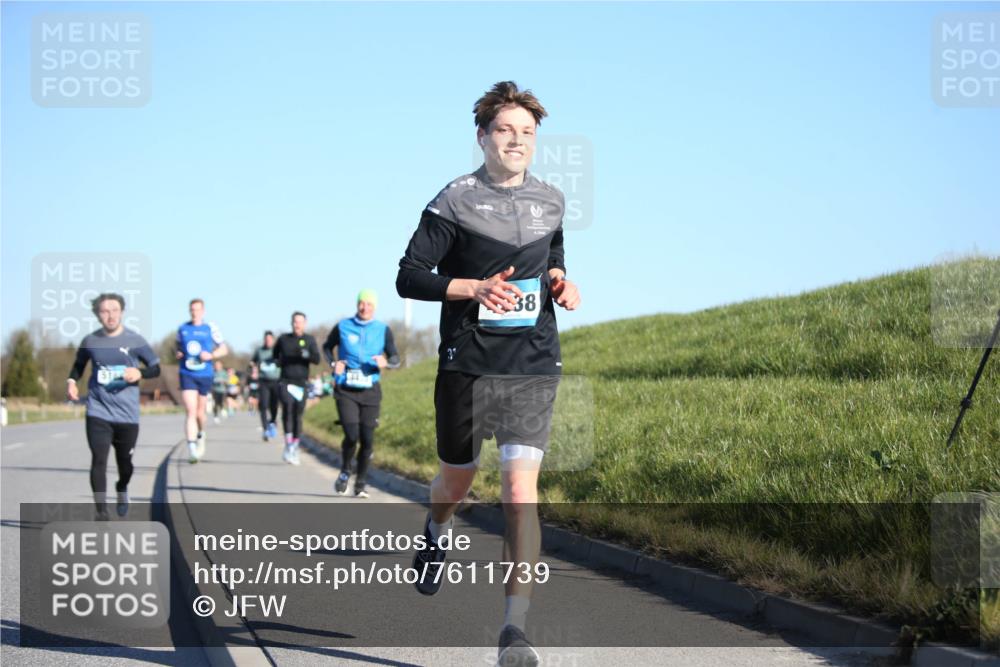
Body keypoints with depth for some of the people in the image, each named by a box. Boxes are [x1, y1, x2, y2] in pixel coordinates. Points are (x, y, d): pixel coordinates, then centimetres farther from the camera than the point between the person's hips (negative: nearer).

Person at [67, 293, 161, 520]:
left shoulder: (134, 340, -4)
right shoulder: (90, 341, 0)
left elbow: (156, 368, 4)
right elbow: (79, 365, 19)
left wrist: (140, 372, -17)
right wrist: (71, 381, 0)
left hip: (127, 414, 0)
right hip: (98, 411, 0)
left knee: (125, 462, 12)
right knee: (98, 459, -13)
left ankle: (122, 489, 46)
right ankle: (101, 512, -9)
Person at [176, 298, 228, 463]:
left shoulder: (211, 329, 0)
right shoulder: (182, 329, 6)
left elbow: (223, 349, 5)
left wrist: (211, 355, -13)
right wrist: (178, 354, -3)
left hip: (205, 375, 0)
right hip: (187, 375, 0)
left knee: (199, 412, 12)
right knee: (190, 411, -15)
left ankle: (201, 434, 44)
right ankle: (192, 448, -21)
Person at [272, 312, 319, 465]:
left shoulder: (309, 340, 3)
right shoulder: (283, 339, 7)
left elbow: (317, 359, -10)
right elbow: (275, 354, 27)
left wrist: (307, 355, -28)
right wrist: (276, 361, 7)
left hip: (301, 383, 1)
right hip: (285, 382, -1)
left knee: (298, 416, 4)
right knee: (287, 406, -24)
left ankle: (295, 448, 20)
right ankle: (288, 445, -23)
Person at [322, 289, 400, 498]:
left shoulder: (383, 330, 3)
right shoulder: (343, 327, 2)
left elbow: (396, 359, 5)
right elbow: (327, 347, 19)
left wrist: (386, 362, -18)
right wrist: (333, 364, 0)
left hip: (370, 391, 1)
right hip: (346, 390, -1)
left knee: (367, 440, -2)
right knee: (352, 435, -15)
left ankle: (360, 484, 13)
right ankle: (345, 473, 13)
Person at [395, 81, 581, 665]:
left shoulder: (551, 202, 9)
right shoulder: (456, 200, -4)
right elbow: (409, 277, -6)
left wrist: (559, 281, 4)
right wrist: (475, 288, -20)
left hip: (534, 366, 1)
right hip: (468, 364, -1)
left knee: (521, 490, -13)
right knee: (457, 481, 16)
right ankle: (438, 531, 54)